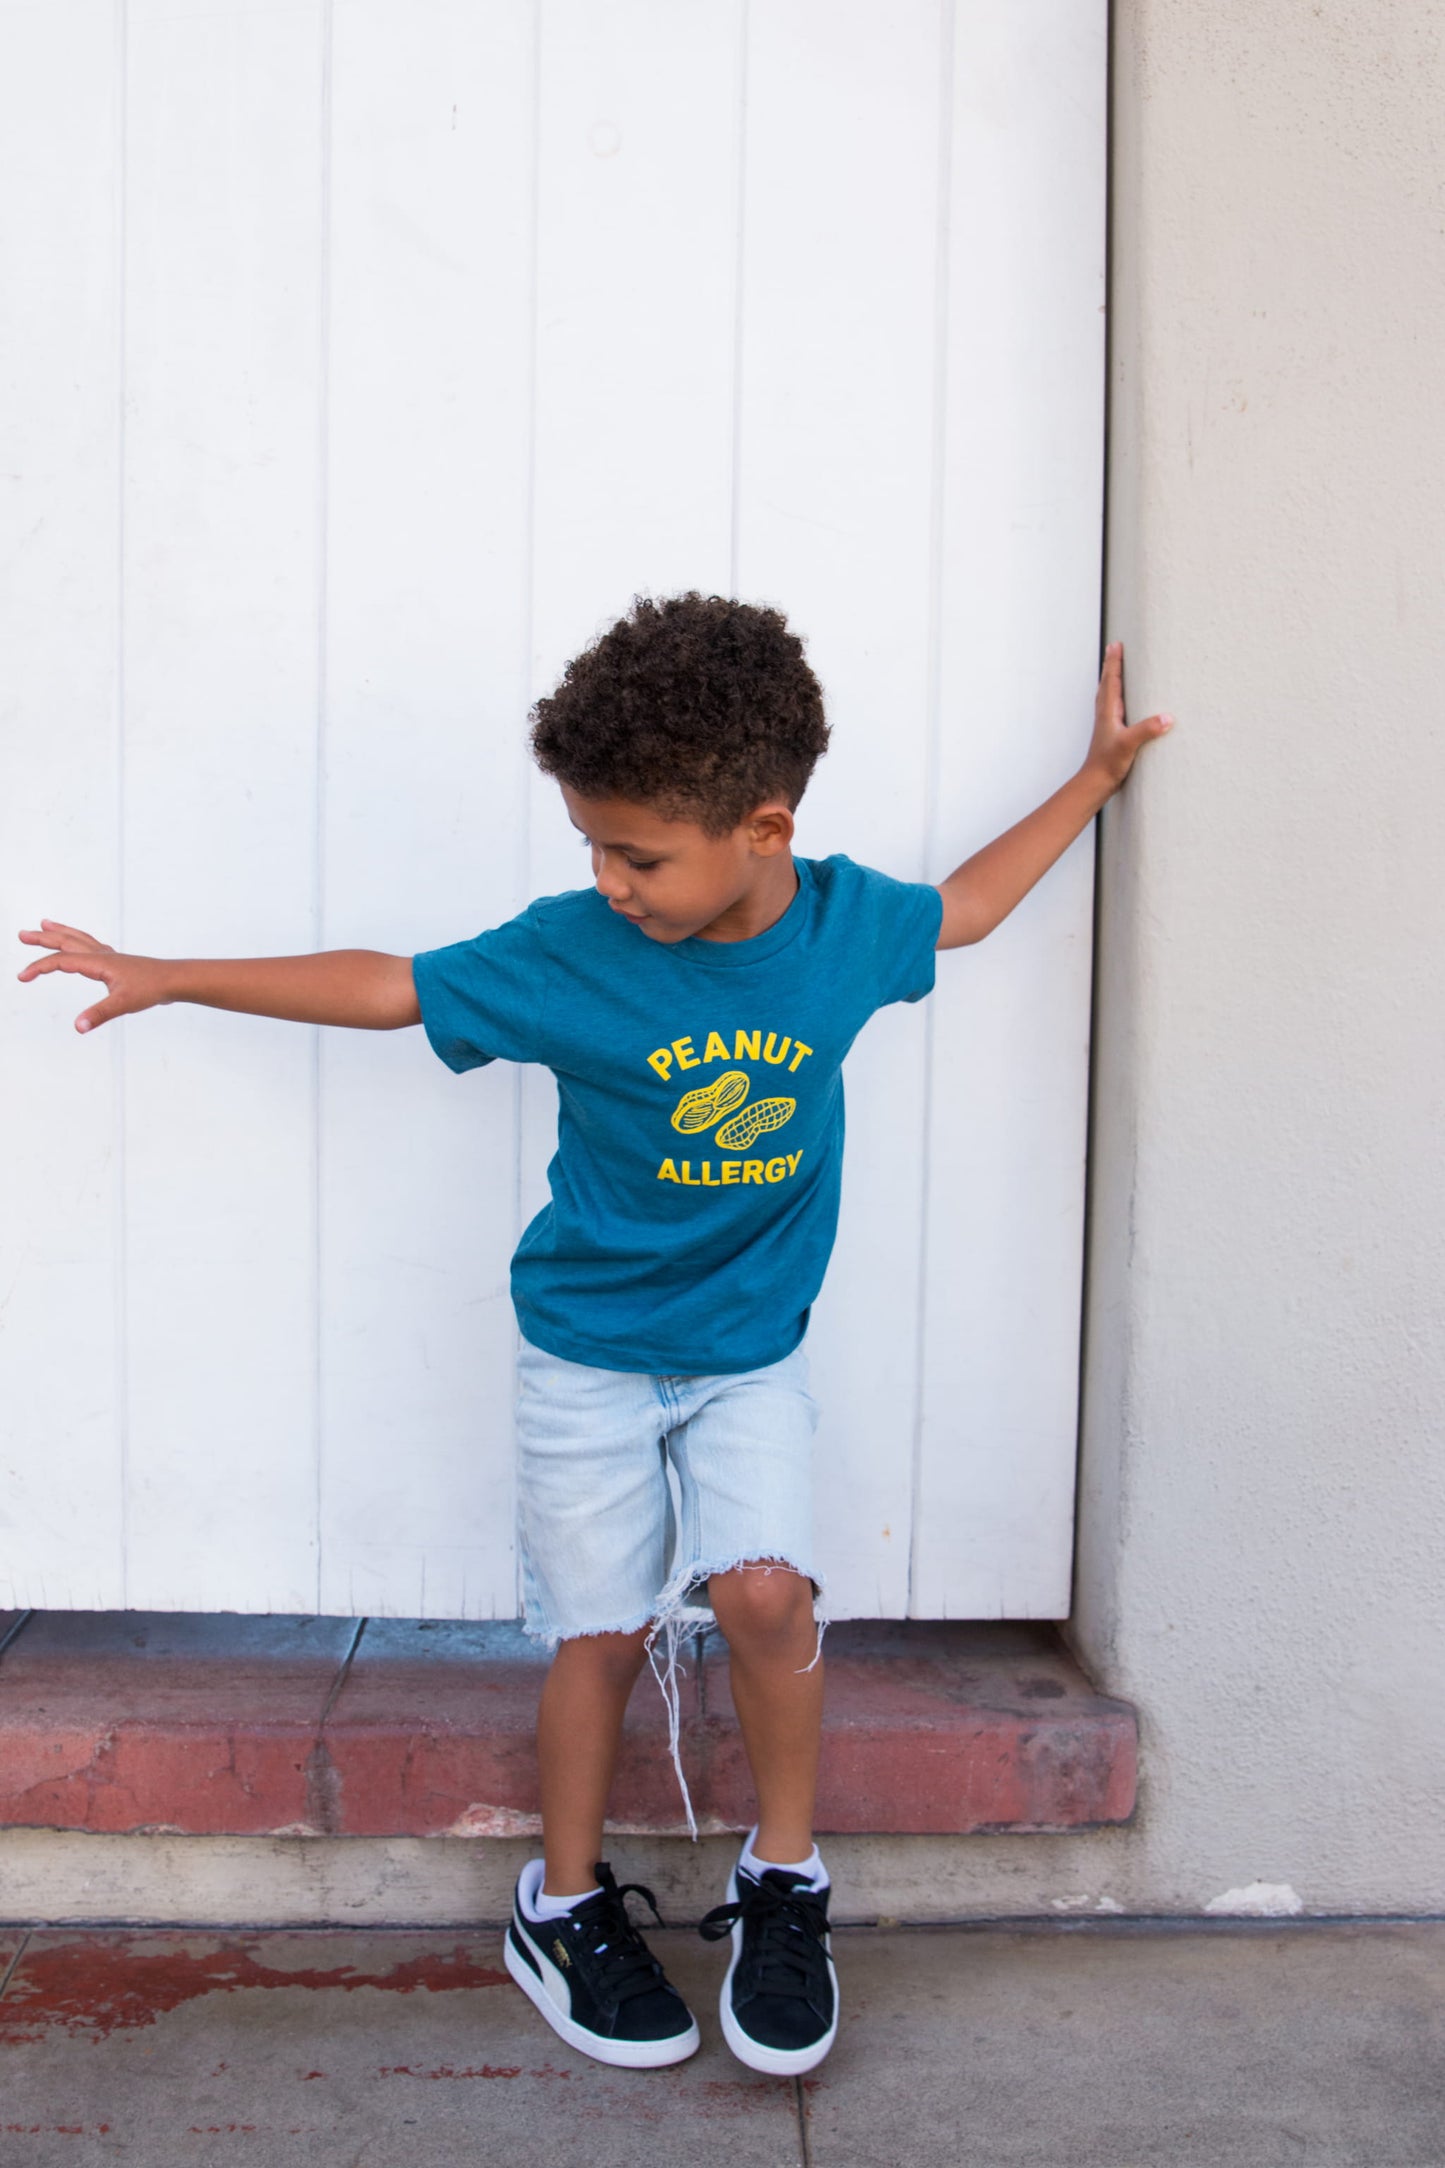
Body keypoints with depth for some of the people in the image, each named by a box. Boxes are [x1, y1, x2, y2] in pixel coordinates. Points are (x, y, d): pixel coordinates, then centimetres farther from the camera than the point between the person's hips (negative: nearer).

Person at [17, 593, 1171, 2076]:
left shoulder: (849, 921, -10)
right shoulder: (568, 953, -17)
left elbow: (961, 907, 11)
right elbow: (382, 986, -7)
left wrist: (1095, 777, 16)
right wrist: (165, 980, -4)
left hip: (754, 1352, 1)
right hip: (590, 1353, -1)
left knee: (767, 1589, -17)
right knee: (601, 1634, 4)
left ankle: (782, 1884, 9)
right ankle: (564, 1909, 28)